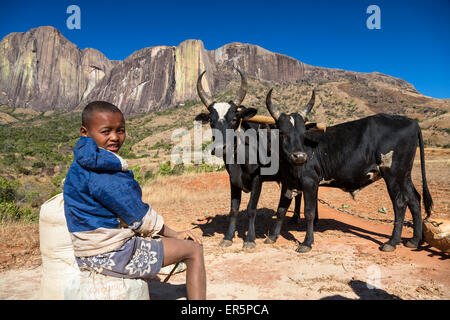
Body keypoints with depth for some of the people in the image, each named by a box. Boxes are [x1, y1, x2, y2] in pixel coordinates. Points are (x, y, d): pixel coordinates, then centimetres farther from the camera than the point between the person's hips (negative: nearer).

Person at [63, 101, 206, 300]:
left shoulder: (87, 163, 7)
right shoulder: (104, 173, -25)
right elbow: (142, 219, -18)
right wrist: (175, 236, -2)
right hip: (110, 255, -10)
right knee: (194, 250, -4)